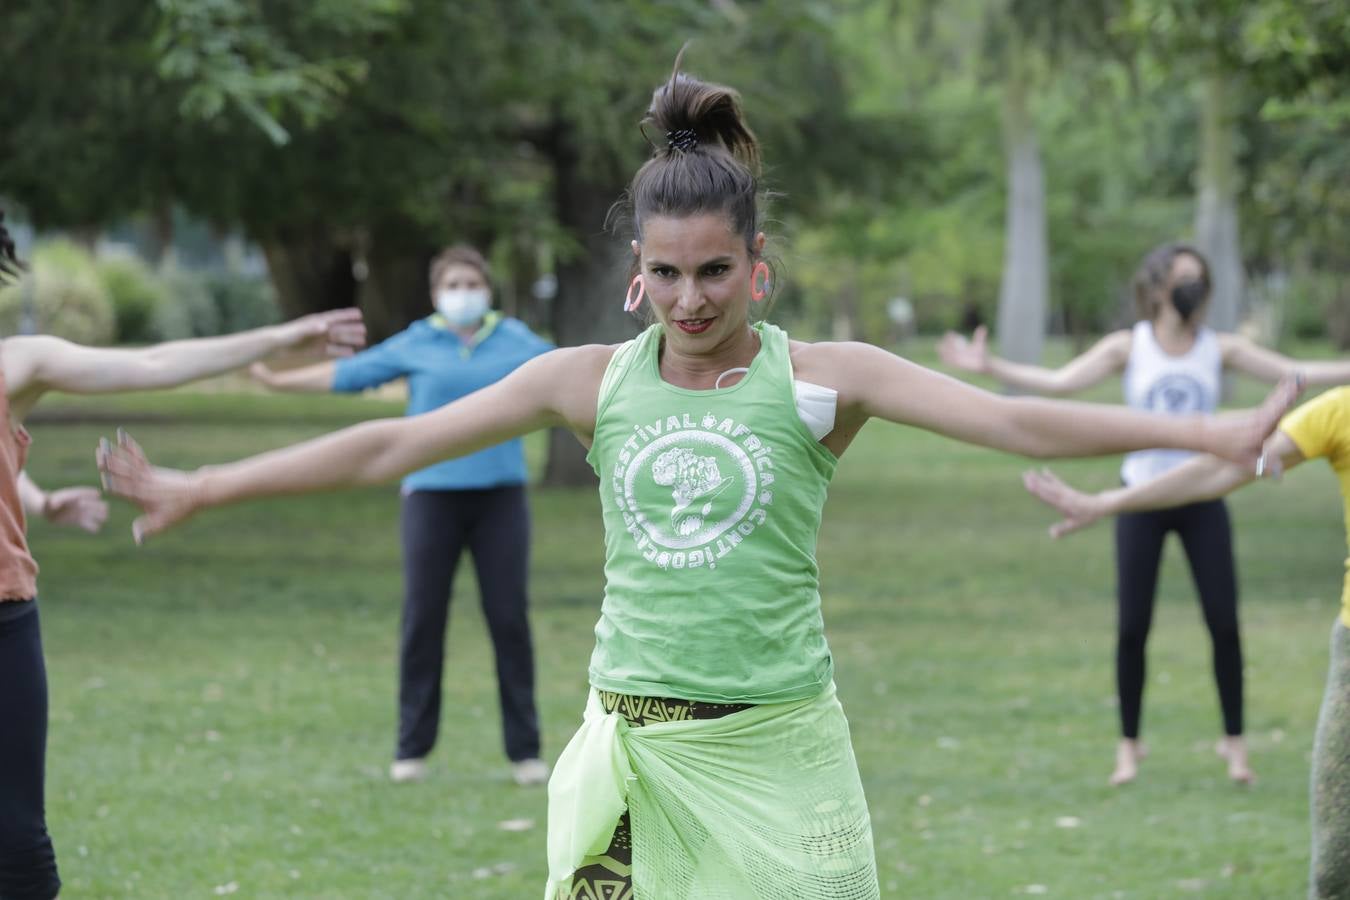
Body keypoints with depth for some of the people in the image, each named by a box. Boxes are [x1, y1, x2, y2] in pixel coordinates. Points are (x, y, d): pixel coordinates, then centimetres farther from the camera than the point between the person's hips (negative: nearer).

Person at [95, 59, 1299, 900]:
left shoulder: (820, 381, -2)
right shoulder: (591, 382, 4)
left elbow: (1014, 421, -10)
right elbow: (395, 445, 7)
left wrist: (1212, 434, -20)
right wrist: (200, 491, 8)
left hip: (776, 751, -2)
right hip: (633, 748, 2)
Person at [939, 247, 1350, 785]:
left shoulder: (1219, 349, 1)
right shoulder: (1129, 348, -3)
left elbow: (1295, 373, 0)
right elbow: (1058, 382, -10)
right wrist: (989, 367, -21)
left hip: (1203, 498, 1)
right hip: (1142, 498, -1)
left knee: (1224, 623, -3)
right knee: (1132, 627, -2)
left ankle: (1234, 740, 12)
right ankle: (1129, 744, 13)